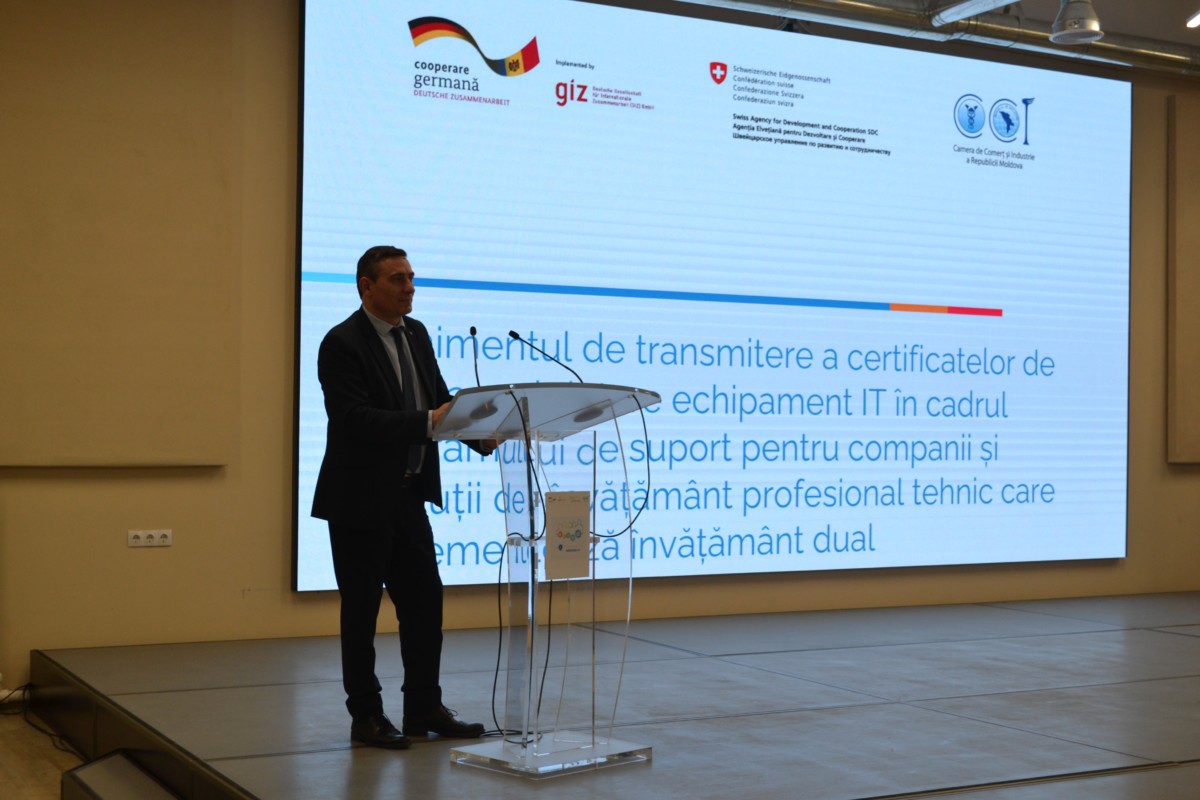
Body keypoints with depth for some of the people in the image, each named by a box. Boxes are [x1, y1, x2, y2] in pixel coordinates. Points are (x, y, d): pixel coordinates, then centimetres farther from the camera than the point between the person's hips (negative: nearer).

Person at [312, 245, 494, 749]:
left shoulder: (416, 334, 9)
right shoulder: (342, 343, -15)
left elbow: (439, 398, 9)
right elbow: (353, 418, -24)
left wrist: (477, 432, -10)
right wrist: (427, 422, -32)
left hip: (408, 494, 7)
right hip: (360, 499, -7)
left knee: (424, 602, 10)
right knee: (362, 610, 4)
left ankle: (424, 709, 21)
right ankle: (366, 717, 16)